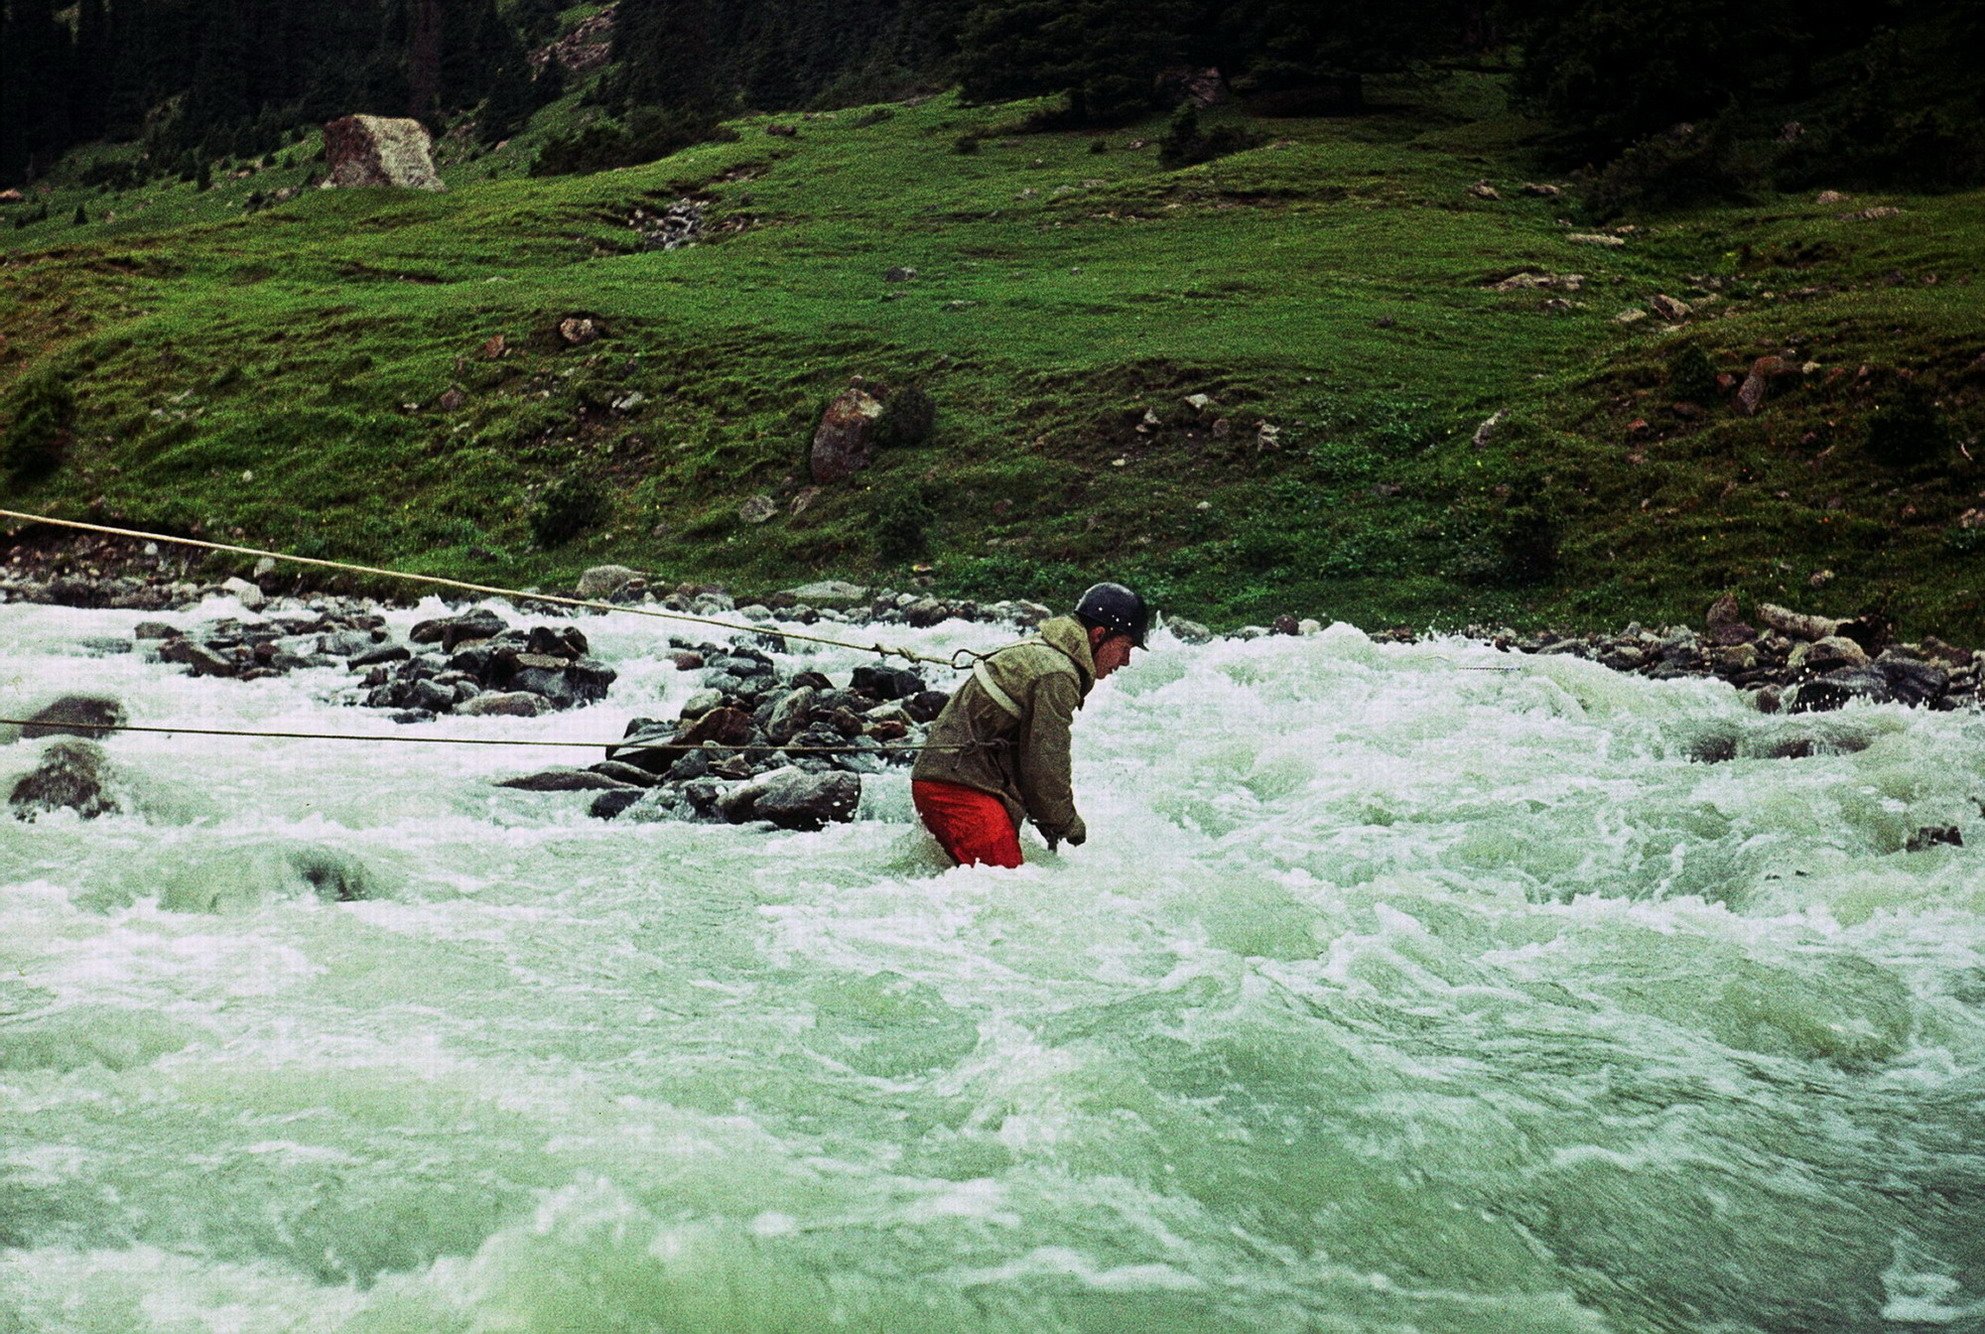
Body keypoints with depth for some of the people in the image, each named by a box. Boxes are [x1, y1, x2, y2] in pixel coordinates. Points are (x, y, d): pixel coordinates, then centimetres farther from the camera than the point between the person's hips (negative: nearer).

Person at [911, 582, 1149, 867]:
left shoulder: (1040, 650, 19)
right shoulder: (1057, 675, -15)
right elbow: (1045, 761, -13)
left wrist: (1047, 816, 22)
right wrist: (1068, 823, 3)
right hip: (961, 789, -11)